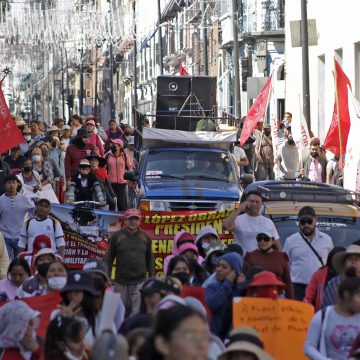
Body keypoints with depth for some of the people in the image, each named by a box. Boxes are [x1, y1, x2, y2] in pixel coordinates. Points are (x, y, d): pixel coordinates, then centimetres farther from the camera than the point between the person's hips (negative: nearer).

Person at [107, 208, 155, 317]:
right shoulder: (116, 236, 2)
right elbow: (110, 258, 5)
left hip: (140, 282, 0)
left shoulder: (145, 237, 7)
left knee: (137, 311, -9)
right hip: (121, 281, 0)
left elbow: (150, 259, 13)